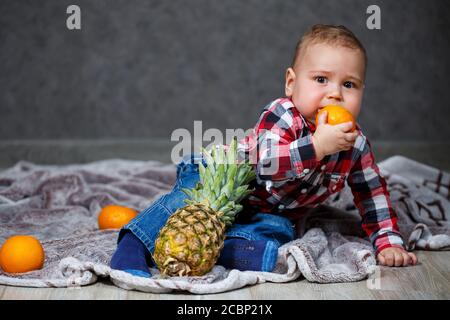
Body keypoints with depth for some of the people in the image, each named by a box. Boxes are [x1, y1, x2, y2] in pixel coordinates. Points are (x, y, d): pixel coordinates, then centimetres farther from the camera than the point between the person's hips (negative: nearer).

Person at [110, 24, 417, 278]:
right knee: (194, 197, -33)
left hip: (272, 212, 5)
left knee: (278, 230, -29)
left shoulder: (355, 144, -8)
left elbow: (373, 193, 4)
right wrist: (317, 146, -48)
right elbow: (264, 160, -43)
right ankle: (133, 247, -35)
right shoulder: (283, 115, -25)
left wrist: (389, 241, -3)